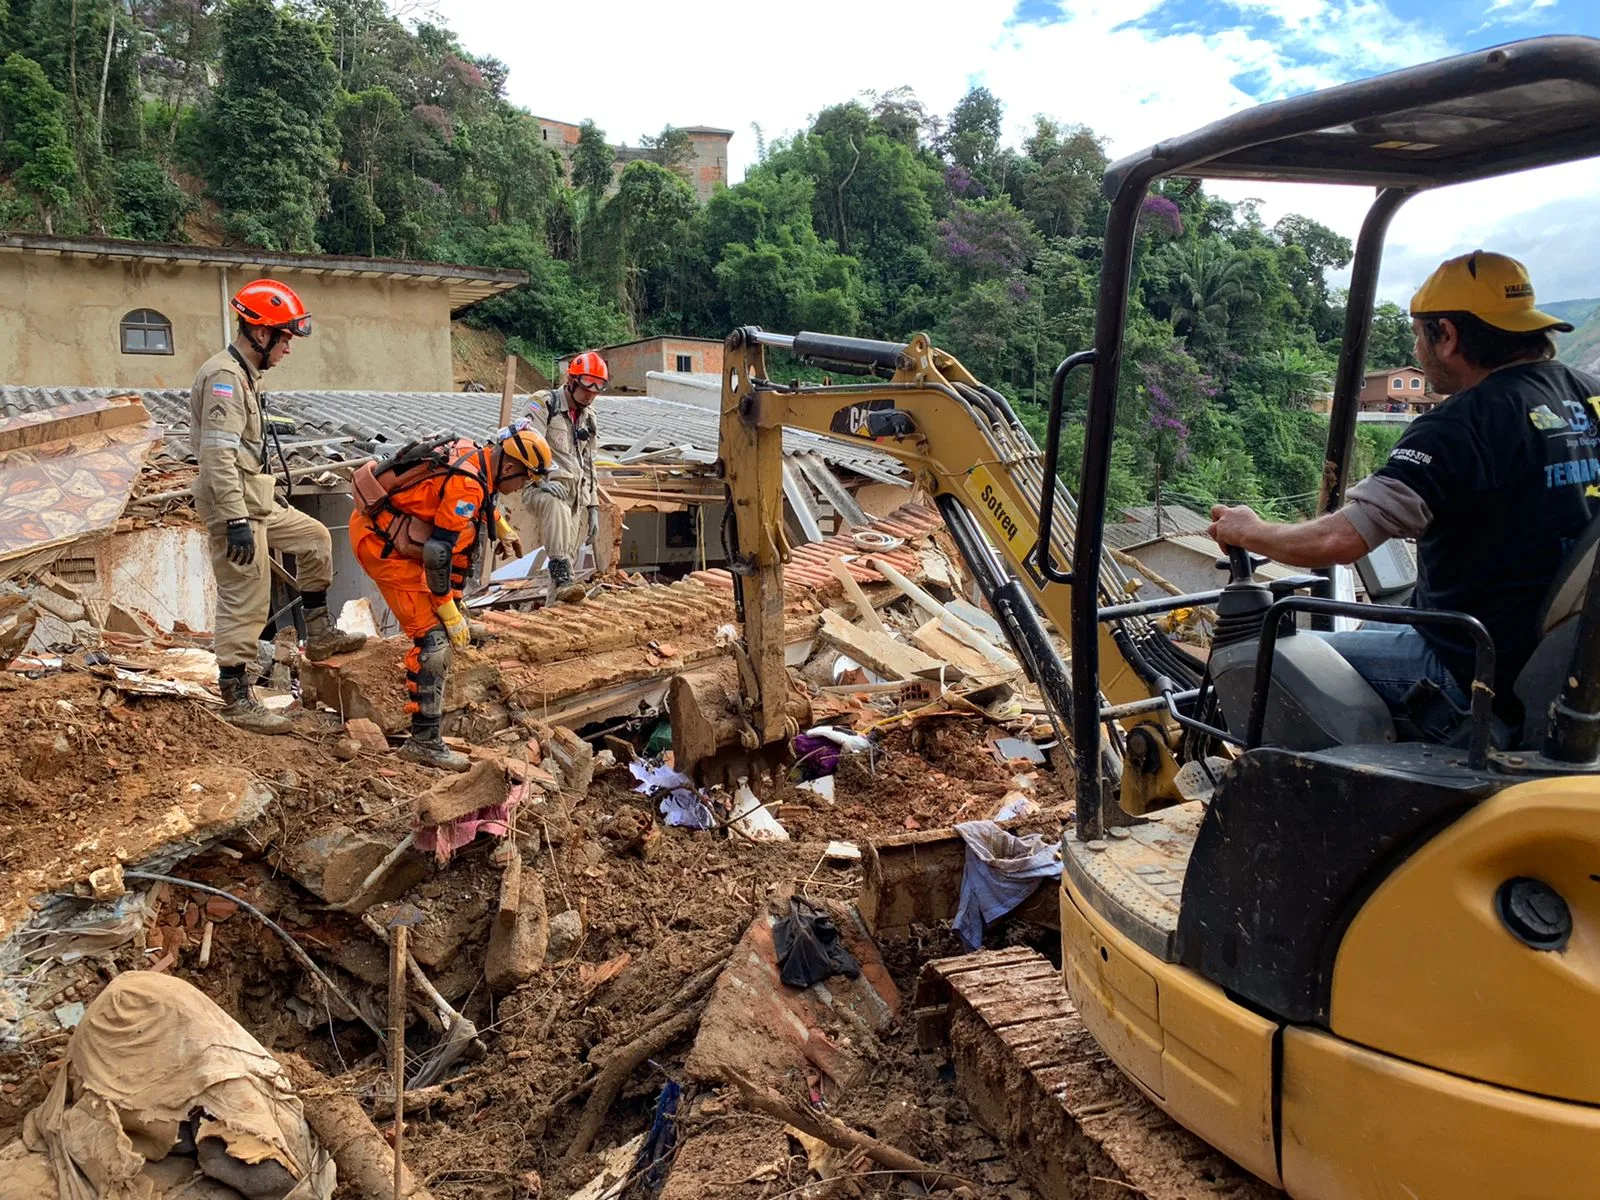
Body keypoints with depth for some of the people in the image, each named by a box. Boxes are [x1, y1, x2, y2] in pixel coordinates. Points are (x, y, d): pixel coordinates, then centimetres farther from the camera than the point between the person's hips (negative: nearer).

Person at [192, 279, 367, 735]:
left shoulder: (244, 374, 16)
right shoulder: (225, 376, -16)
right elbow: (217, 455, -25)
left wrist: (265, 501, 27)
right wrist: (235, 521, -29)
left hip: (256, 502, 10)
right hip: (235, 506, -10)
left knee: (315, 538, 20)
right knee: (244, 602, -6)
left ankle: (319, 634, 25)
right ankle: (236, 700, 1)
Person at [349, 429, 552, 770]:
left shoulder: (475, 454, 4)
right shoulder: (467, 485, -23)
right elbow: (437, 554, -26)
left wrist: (501, 526, 41)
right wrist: (450, 614, -18)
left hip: (375, 520, 10)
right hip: (380, 543, -10)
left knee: (467, 530, 26)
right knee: (434, 638, -12)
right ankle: (424, 742, -11)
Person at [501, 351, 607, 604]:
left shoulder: (588, 418, 23)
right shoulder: (544, 404, 0)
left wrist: (593, 507, 21)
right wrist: (540, 479, -27)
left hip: (576, 497, 8)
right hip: (545, 489, -7)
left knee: (572, 557, -3)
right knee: (557, 508, -41)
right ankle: (562, 578, -51)